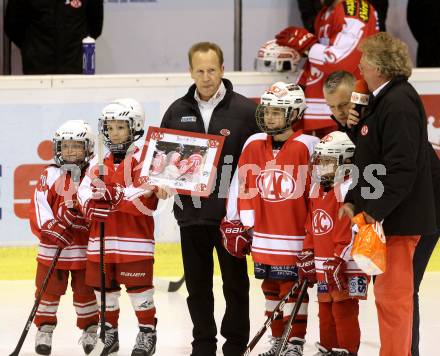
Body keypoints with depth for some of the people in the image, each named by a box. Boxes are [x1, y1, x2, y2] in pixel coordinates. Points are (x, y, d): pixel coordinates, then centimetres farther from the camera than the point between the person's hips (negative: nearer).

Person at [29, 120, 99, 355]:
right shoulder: (50, 176, 0)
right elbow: (38, 207, -8)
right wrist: (50, 228, -22)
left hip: (85, 247, 0)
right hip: (53, 247, 0)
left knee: (86, 291, 9)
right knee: (49, 289, 5)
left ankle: (90, 330, 24)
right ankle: (44, 330, 18)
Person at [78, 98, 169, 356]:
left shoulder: (143, 158, -5)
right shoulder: (99, 162, 12)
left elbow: (145, 196, -16)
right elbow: (84, 190, 4)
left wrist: (114, 195, -24)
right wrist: (92, 204, -17)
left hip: (135, 237, -5)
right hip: (102, 238, 6)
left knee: (139, 286, -3)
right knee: (104, 286, 11)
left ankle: (147, 332, 8)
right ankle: (109, 332, 24)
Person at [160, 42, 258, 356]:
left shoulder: (244, 110, -4)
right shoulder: (177, 112, 7)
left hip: (231, 212, -3)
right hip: (191, 211, 3)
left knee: (235, 281, 5)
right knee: (197, 283, 9)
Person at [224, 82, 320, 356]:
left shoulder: (308, 146, -10)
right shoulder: (254, 145, 4)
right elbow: (243, 186, 8)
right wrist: (241, 222, 5)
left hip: (294, 236, -5)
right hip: (263, 234, 5)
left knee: (293, 287, -2)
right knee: (271, 287, 13)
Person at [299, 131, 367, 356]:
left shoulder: (349, 189, -15)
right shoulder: (317, 189, 14)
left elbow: (353, 231, -21)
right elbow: (311, 228, 21)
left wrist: (339, 261, -23)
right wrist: (307, 256, 15)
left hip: (347, 265, -9)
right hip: (323, 267, 9)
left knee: (344, 310, -5)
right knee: (325, 310, 15)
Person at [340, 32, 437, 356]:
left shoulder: (399, 103, -18)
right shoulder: (383, 101, 15)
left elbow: (401, 166, -24)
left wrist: (376, 210, -23)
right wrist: (354, 201, 12)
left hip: (398, 218, -11)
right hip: (383, 215, 11)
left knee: (393, 294, -6)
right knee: (390, 293, 16)